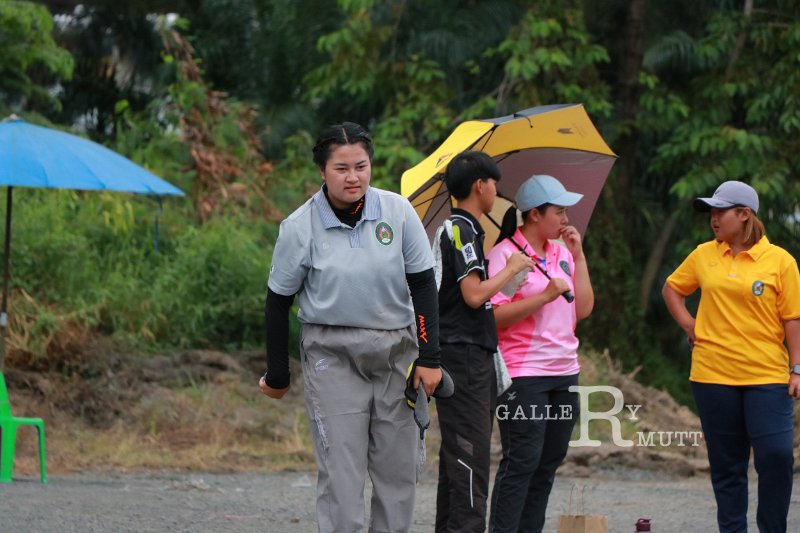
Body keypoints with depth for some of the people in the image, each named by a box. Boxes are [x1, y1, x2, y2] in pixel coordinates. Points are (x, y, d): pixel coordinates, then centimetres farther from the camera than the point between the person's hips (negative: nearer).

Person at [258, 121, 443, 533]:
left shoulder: (397, 211, -2)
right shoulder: (300, 227, -7)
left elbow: (423, 285, 3)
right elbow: (278, 301, 2)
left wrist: (429, 357, -1)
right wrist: (277, 376, 6)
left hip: (396, 351, 3)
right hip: (332, 356, -3)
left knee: (398, 469, 6)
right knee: (340, 472, -8)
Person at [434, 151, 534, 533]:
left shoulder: (458, 228, 18)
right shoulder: (462, 230, -13)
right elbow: (474, 294, -21)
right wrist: (512, 269, -8)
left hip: (469, 354, 10)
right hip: (464, 354, -10)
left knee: (457, 454, 11)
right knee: (470, 450, -12)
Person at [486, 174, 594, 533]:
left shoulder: (562, 253, 14)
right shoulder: (505, 254, -8)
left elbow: (583, 309, 8)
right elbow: (497, 316, -16)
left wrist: (578, 255, 4)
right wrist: (546, 295, -20)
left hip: (564, 373, 7)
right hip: (523, 375, -7)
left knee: (548, 462, 9)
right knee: (522, 461, -9)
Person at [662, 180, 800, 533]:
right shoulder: (704, 255, 7)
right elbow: (672, 289, 22)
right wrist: (687, 324, 7)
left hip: (766, 376, -3)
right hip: (713, 375, 3)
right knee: (726, 464, 8)